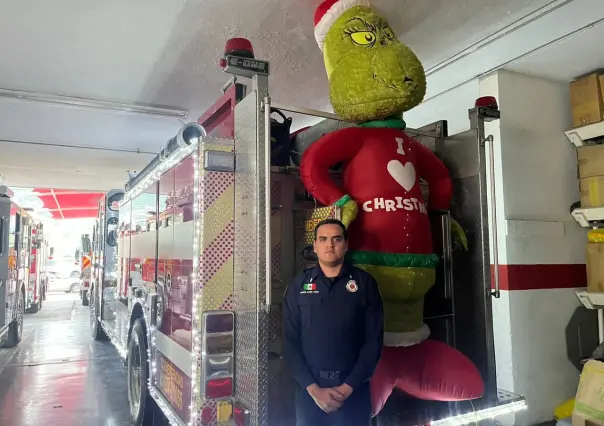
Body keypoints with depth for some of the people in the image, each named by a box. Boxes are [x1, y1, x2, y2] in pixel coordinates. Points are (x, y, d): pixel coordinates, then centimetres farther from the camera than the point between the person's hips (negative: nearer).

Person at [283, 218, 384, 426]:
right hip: (309, 390, 1)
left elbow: (374, 341, -3)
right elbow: (290, 342, -1)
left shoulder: (365, 283, -1)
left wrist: (347, 387, -10)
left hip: (354, 390, -1)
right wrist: (314, 388, -10)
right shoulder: (299, 285, 2)